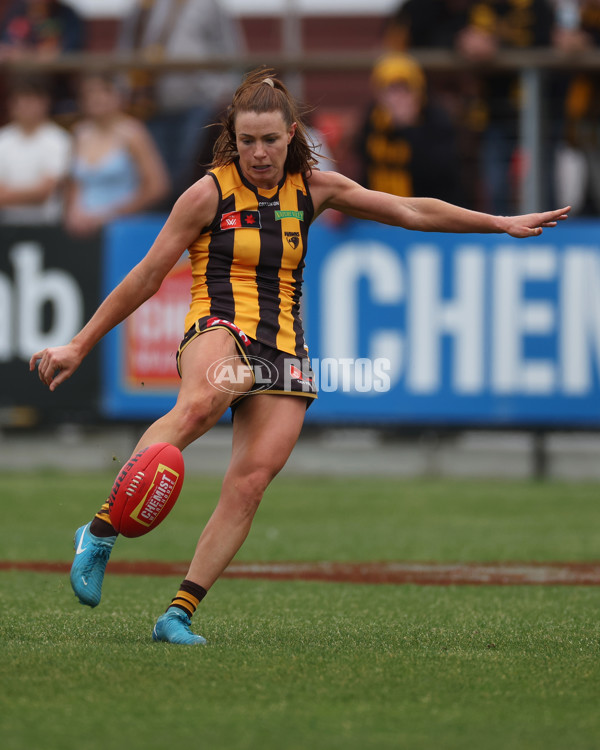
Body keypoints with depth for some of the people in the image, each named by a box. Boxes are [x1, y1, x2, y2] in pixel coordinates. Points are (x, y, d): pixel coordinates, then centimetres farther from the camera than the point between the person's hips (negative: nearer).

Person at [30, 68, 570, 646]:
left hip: (283, 350, 5)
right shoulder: (210, 192, 0)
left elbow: (412, 211, 21)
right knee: (202, 404, -40)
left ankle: (179, 613, -13)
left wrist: (502, 224, 22)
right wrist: (78, 347, 3)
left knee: (250, 482, -16)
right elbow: (146, 278, 4)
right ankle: (101, 532, -45)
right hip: (219, 327, -5)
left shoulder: (313, 188, 12)